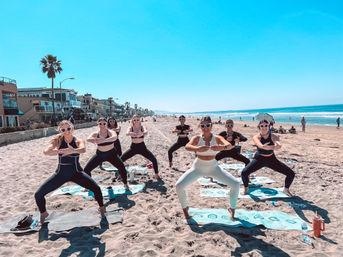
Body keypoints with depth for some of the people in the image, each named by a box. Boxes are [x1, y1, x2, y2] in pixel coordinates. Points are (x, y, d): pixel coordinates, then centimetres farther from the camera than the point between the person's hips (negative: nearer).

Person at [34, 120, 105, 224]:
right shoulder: (58, 141, -5)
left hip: (76, 173, -2)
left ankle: (102, 208, 10)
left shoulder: (78, 141, -9)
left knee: (96, 188, -18)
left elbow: (83, 149, -33)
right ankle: (43, 213, 29)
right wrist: (58, 151, -45)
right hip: (61, 174, 2)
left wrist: (73, 151, -56)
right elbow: (46, 151, -23)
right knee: (38, 195, -2)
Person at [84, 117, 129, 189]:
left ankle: (125, 185, 5)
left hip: (111, 154, -3)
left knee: (122, 168, -18)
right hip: (99, 154, 3)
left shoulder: (110, 132, -17)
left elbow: (114, 137, -41)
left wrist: (103, 140, -59)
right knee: (86, 169, -1)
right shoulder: (95, 134, -8)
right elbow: (88, 139, -29)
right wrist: (94, 139, -53)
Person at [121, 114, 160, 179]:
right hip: (133, 147, 1)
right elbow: (127, 133, -27)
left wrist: (142, 133, -57)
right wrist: (131, 133, -53)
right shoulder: (131, 128, -5)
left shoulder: (142, 127, -8)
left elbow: (146, 132, -32)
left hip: (142, 147, -1)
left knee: (154, 159, -14)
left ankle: (156, 174, 6)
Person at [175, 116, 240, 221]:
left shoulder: (217, 138, -12)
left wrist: (222, 147, -54)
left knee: (235, 184, -12)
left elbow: (229, 145, -30)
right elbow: (187, 146, -34)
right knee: (179, 185, -18)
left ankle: (232, 208, 15)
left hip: (213, 167, 1)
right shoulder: (197, 138, -14)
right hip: (198, 167, -1)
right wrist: (197, 148, -56)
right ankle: (185, 208, 11)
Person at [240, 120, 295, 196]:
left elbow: (279, 146, -37)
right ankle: (246, 188, 9)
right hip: (259, 159, -2)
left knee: (291, 173, -6)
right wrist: (274, 147, -62)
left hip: (272, 159, 2)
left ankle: (286, 189, 25)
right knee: (244, 172, -23)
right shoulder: (256, 137, -17)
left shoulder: (273, 136, -14)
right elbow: (260, 145, -41)